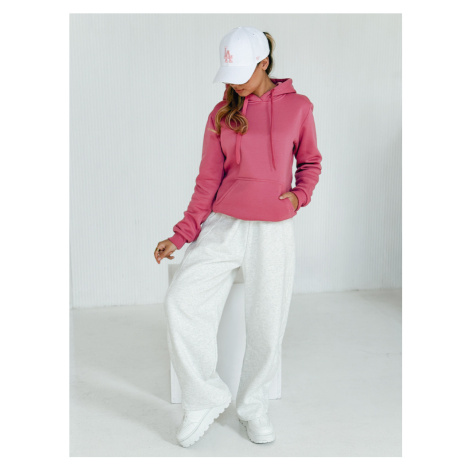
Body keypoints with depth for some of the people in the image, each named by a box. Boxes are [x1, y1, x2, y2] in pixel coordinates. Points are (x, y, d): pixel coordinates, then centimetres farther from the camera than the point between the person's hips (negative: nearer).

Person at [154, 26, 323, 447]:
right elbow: (208, 180, 6)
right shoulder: (221, 115, 6)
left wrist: (299, 195, -6)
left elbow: (310, 162, 15)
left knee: (267, 322, 2)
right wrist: (181, 236, -1)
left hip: (273, 231, -1)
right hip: (222, 226, 1)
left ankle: (254, 406, 27)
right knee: (182, 302, -15)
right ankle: (206, 399, 4)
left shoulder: (298, 107, 3)